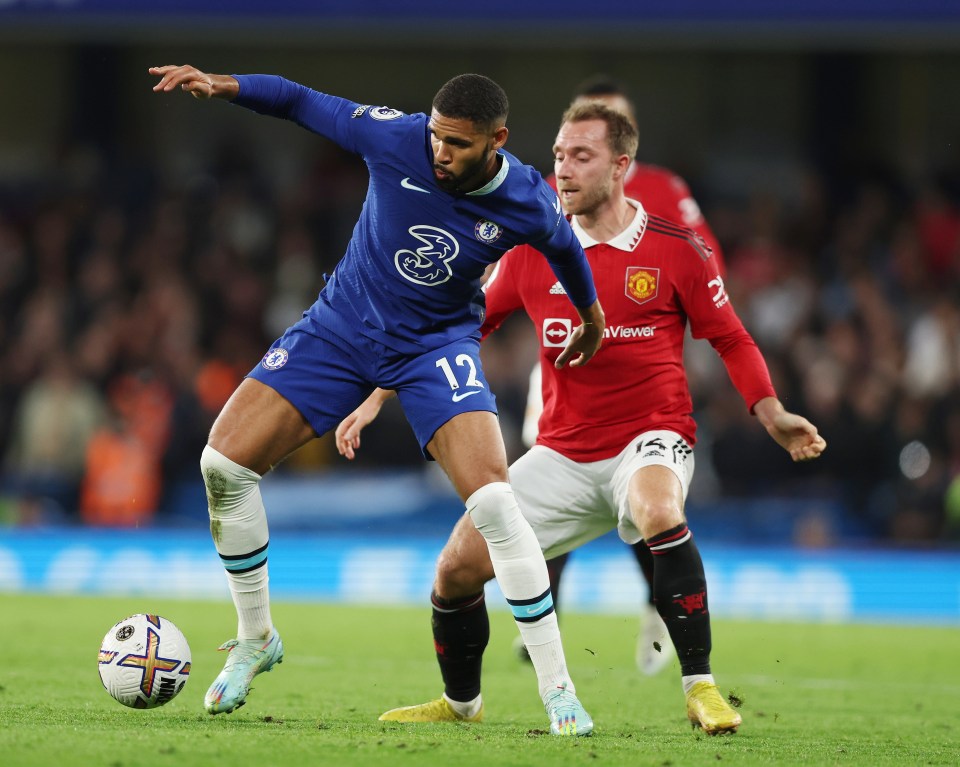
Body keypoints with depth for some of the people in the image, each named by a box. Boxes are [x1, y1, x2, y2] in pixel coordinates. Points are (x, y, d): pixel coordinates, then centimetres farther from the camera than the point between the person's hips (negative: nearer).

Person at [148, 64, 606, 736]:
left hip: (438, 344, -2)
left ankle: (558, 690, -13)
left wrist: (591, 315, 24)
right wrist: (222, 86, -23)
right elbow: (304, 103, -8)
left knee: (493, 499, -23)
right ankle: (255, 640, 13)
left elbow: (566, 249, 6)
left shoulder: (529, 205, -18)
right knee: (223, 462, -9)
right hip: (344, 324, 2)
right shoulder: (397, 138, -20)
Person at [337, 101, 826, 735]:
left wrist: (773, 416, -9)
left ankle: (701, 686, -28)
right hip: (564, 455, 4)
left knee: (658, 513, -39)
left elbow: (730, 339, 5)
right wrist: (377, 398, 8)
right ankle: (459, 701, 25)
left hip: (651, 437, -4)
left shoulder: (677, 250, -6)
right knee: (456, 568, -4)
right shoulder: (532, 252, 2)